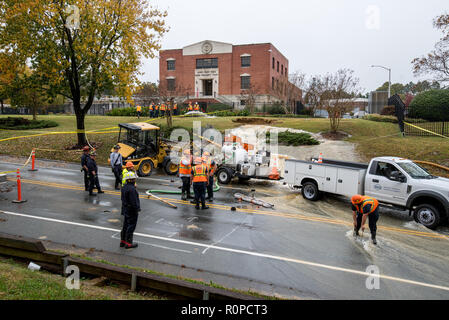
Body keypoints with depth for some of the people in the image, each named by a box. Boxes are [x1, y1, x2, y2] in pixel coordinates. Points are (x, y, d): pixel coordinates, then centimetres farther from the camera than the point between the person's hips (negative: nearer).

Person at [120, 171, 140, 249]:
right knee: (131, 226, -1)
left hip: (125, 209, 10)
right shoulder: (132, 189, -23)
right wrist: (137, 209, -16)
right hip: (132, 210, -10)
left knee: (125, 225, 17)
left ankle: (122, 241, 26)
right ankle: (128, 243, 4)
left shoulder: (124, 187, 8)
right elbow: (134, 201, -24)